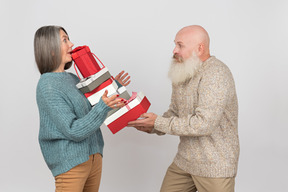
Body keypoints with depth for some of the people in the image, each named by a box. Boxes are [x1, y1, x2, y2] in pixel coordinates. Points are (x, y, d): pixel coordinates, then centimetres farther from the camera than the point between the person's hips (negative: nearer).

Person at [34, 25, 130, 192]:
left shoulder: (72, 78, 10)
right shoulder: (47, 86, -16)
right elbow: (74, 131, -21)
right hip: (70, 162, -8)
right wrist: (103, 107, -30)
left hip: (94, 156, 8)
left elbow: (91, 110, 18)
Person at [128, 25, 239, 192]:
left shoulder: (215, 74, -20)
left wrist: (159, 122, -21)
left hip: (214, 166, -8)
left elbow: (204, 124, -28)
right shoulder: (181, 73, 8)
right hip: (184, 161, 8)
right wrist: (151, 127, -5)